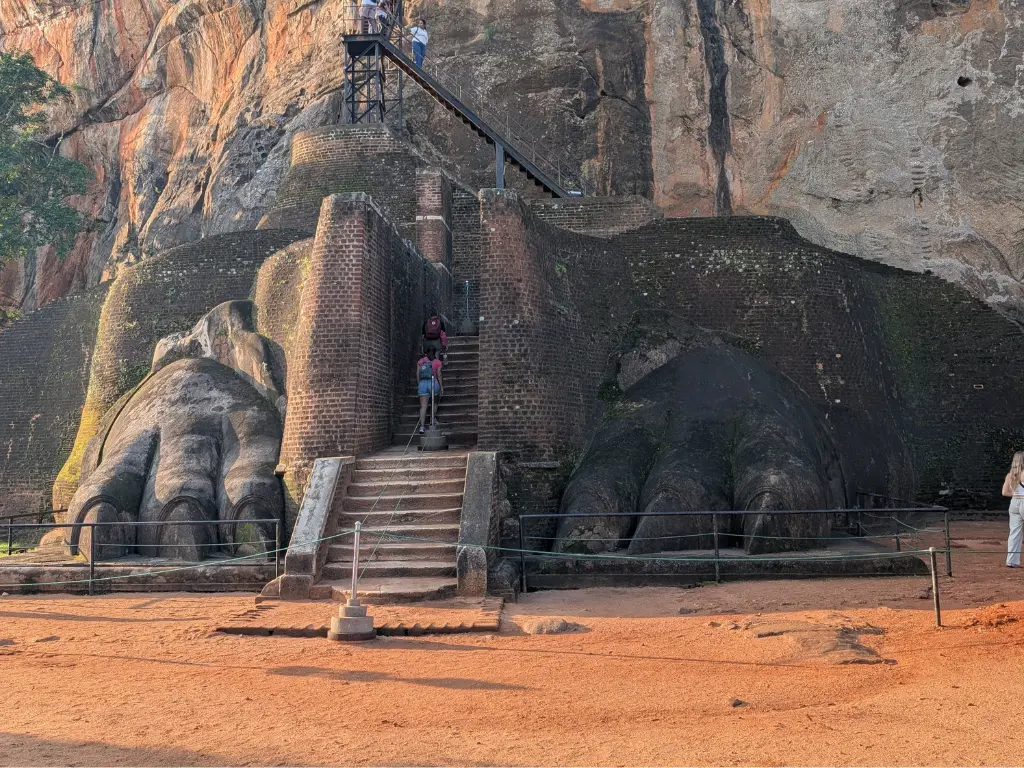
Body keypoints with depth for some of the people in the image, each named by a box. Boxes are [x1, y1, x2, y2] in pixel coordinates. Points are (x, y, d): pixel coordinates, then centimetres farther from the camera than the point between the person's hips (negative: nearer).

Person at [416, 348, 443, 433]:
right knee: (434, 402, 25)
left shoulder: (420, 361, 11)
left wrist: (418, 385, 14)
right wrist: (441, 387, 2)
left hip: (422, 384, 2)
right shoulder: (437, 362, 4)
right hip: (433, 383, -2)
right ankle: (432, 419, 24)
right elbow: (439, 375, -2)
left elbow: (417, 374, 8)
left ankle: (422, 426, -11)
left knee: (423, 406, -3)